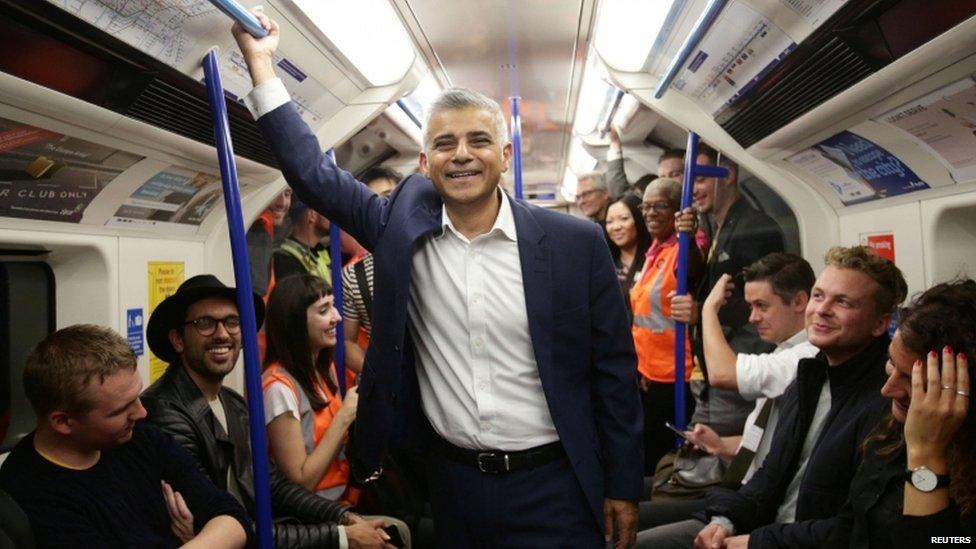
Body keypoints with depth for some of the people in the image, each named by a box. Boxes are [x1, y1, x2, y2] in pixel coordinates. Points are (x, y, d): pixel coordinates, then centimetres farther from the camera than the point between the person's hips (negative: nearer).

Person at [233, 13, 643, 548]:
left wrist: (622, 485, -1)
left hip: (551, 486, -2)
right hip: (452, 481, 2)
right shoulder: (402, 227, -2)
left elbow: (613, 370, -3)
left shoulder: (576, 243, -8)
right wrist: (260, 61, -5)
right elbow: (312, 172, -1)